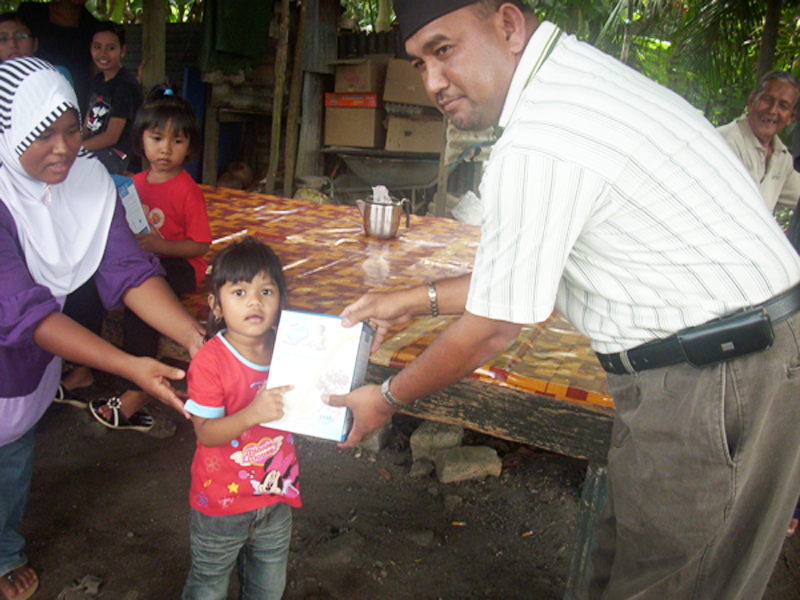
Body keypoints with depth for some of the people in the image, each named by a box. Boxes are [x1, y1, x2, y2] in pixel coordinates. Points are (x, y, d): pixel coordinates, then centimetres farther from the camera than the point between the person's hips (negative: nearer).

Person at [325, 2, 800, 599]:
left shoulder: (538, 146, -24)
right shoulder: (576, 72, 8)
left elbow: (493, 326, -14)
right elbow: (527, 273, 13)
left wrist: (388, 398, 3)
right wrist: (418, 300, 16)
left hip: (713, 387, -10)